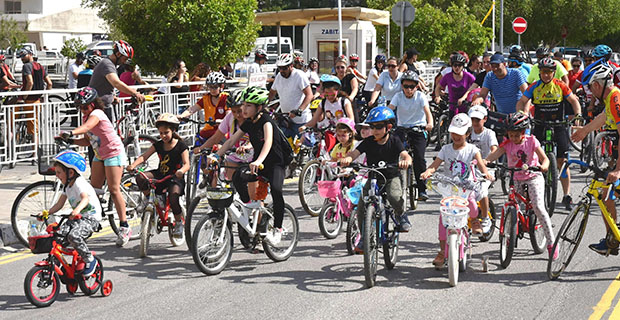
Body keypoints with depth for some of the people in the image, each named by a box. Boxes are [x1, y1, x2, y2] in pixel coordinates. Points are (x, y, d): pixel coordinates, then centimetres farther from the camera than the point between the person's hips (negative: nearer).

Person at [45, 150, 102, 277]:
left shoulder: (79, 183, -17)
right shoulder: (67, 186, 11)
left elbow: (85, 198, -35)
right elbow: (59, 204, 13)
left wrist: (77, 210, -54)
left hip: (91, 218, -9)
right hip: (76, 218, 9)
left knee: (73, 235, -31)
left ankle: (90, 260, -13)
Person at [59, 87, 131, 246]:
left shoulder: (97, 113, -19)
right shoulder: (86, 116, 8)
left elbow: (87, 127, -41)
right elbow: (87, 140, 9)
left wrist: (70, 133, -57)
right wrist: (71, 140, -8)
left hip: (114, 152, -9)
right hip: (99, 154, 9)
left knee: (114, 190, -11)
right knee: (94, 188, 5)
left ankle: (124, 227, -7)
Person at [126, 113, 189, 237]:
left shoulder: (181, 146, -7)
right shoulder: (158, 145, 5)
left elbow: (187, 164, -17)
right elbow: (144, 156, -5)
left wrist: (181, 171, -41)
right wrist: (133, 165, -25)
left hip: (175, 177, -4)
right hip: (160, 174, 4)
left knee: (173, 198, -30)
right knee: (140, 178, -23)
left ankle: (179, 222, -4)